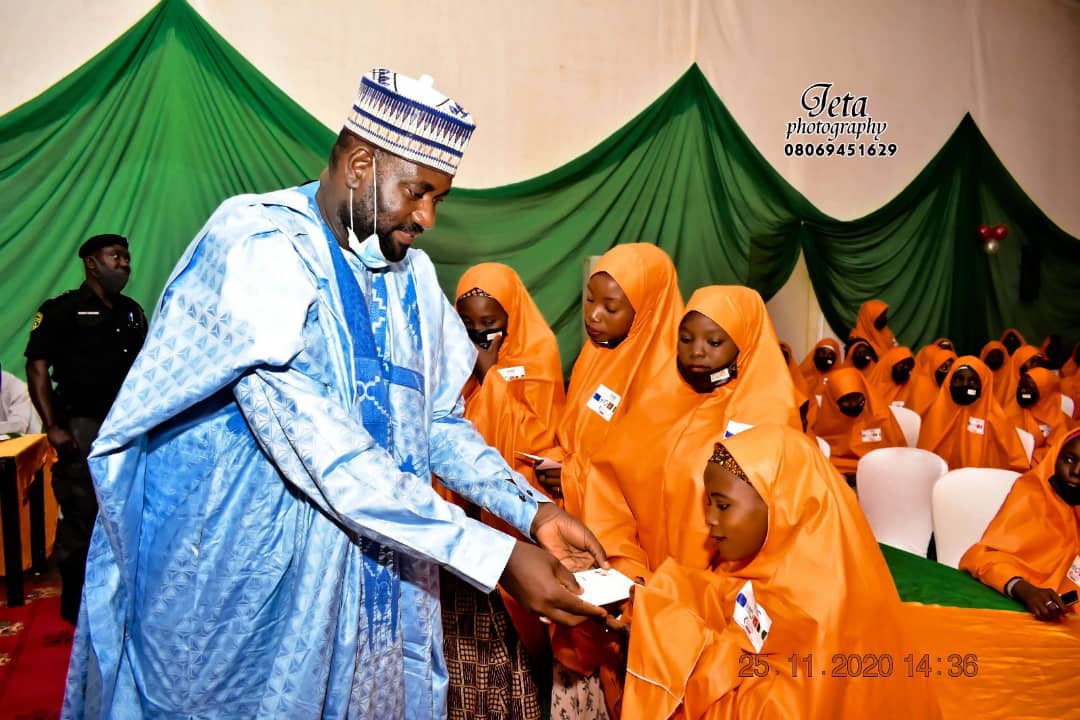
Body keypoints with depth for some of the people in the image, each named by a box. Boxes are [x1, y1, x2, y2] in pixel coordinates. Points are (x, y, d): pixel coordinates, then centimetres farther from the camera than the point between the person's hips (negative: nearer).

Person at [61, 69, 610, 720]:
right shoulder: (258, 245, -20)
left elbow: (439, 420, 7)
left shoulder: (409, 272, 3)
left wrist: (532, 510, -8)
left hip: (361, 567, 6)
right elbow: (318, 451, -29)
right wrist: (496, 556, -30)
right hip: (236, 568, -6)